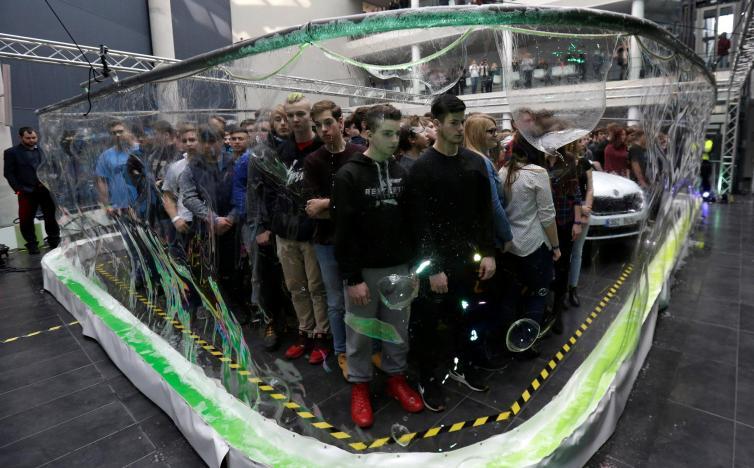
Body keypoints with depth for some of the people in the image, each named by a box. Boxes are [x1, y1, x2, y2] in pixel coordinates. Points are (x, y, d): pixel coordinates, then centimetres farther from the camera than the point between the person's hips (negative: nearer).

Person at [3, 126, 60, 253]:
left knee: (52, 216, 7)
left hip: (46, 190, 2)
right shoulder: (11, 152, 3)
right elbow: (9, 173, -1)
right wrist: (18, 189, -11)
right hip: (27, 193, -2)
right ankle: (32, 244, 16)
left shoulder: (43, 150, 13)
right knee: (26, 219, 4)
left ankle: (54, 240, 22)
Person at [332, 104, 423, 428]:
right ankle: (359, 385, 29)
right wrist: (352, 277, -16)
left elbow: (411, 221, 10)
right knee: (361, 332, 10)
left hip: (399, 267, 5)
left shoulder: (401, 172, 6)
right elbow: (344, 231, -13)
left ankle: (395, 377, 35)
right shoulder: (349, 175, -10)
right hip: (364, 270, -4)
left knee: (398, 329, 15)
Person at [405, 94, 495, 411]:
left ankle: (461, 365, 40)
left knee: (462, 315, 20)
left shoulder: (475, 162, 5)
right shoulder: (423, 167, -12)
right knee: (427, 322, 8)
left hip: (467, 257, 5)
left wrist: (488, 253, 2)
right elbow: (421, 223, -14)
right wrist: (433, 268, -17)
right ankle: (428, 378, 25)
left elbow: (485, 212, 8)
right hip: (435, 262, -5)